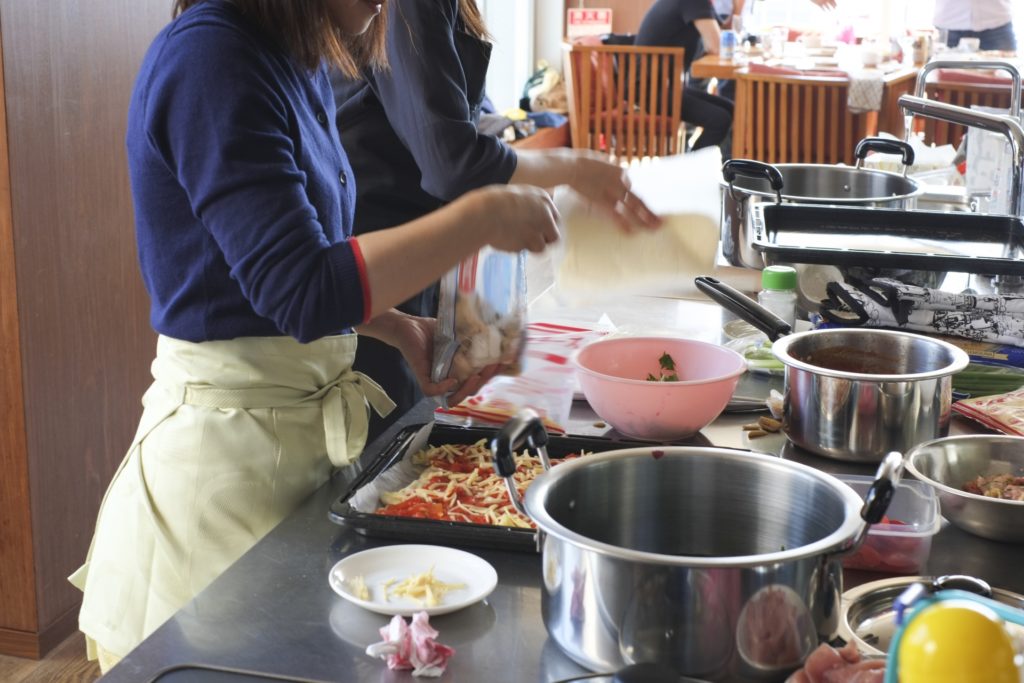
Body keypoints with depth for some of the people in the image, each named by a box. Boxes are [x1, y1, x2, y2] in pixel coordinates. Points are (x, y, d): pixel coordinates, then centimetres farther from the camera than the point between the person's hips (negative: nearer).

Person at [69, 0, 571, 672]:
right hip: (226, 445, -9)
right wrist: (481, 219, -21)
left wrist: (403, 330, 7)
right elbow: (301, 291, -26)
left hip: (303, 423, 9)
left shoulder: (298, 62, 8)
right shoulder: (210, 57, -20)